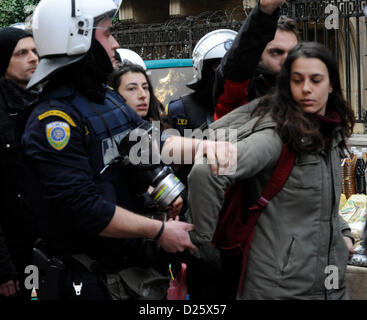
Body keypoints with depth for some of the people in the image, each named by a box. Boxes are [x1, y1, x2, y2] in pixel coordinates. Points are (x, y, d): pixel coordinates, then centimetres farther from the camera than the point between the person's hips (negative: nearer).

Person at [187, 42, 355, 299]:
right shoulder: (276, 135, -18)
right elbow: (206, 174, -32)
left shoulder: (333, 133, 8)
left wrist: (342, 233, 11)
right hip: (281, 286, -7)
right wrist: (201, 238, -23)